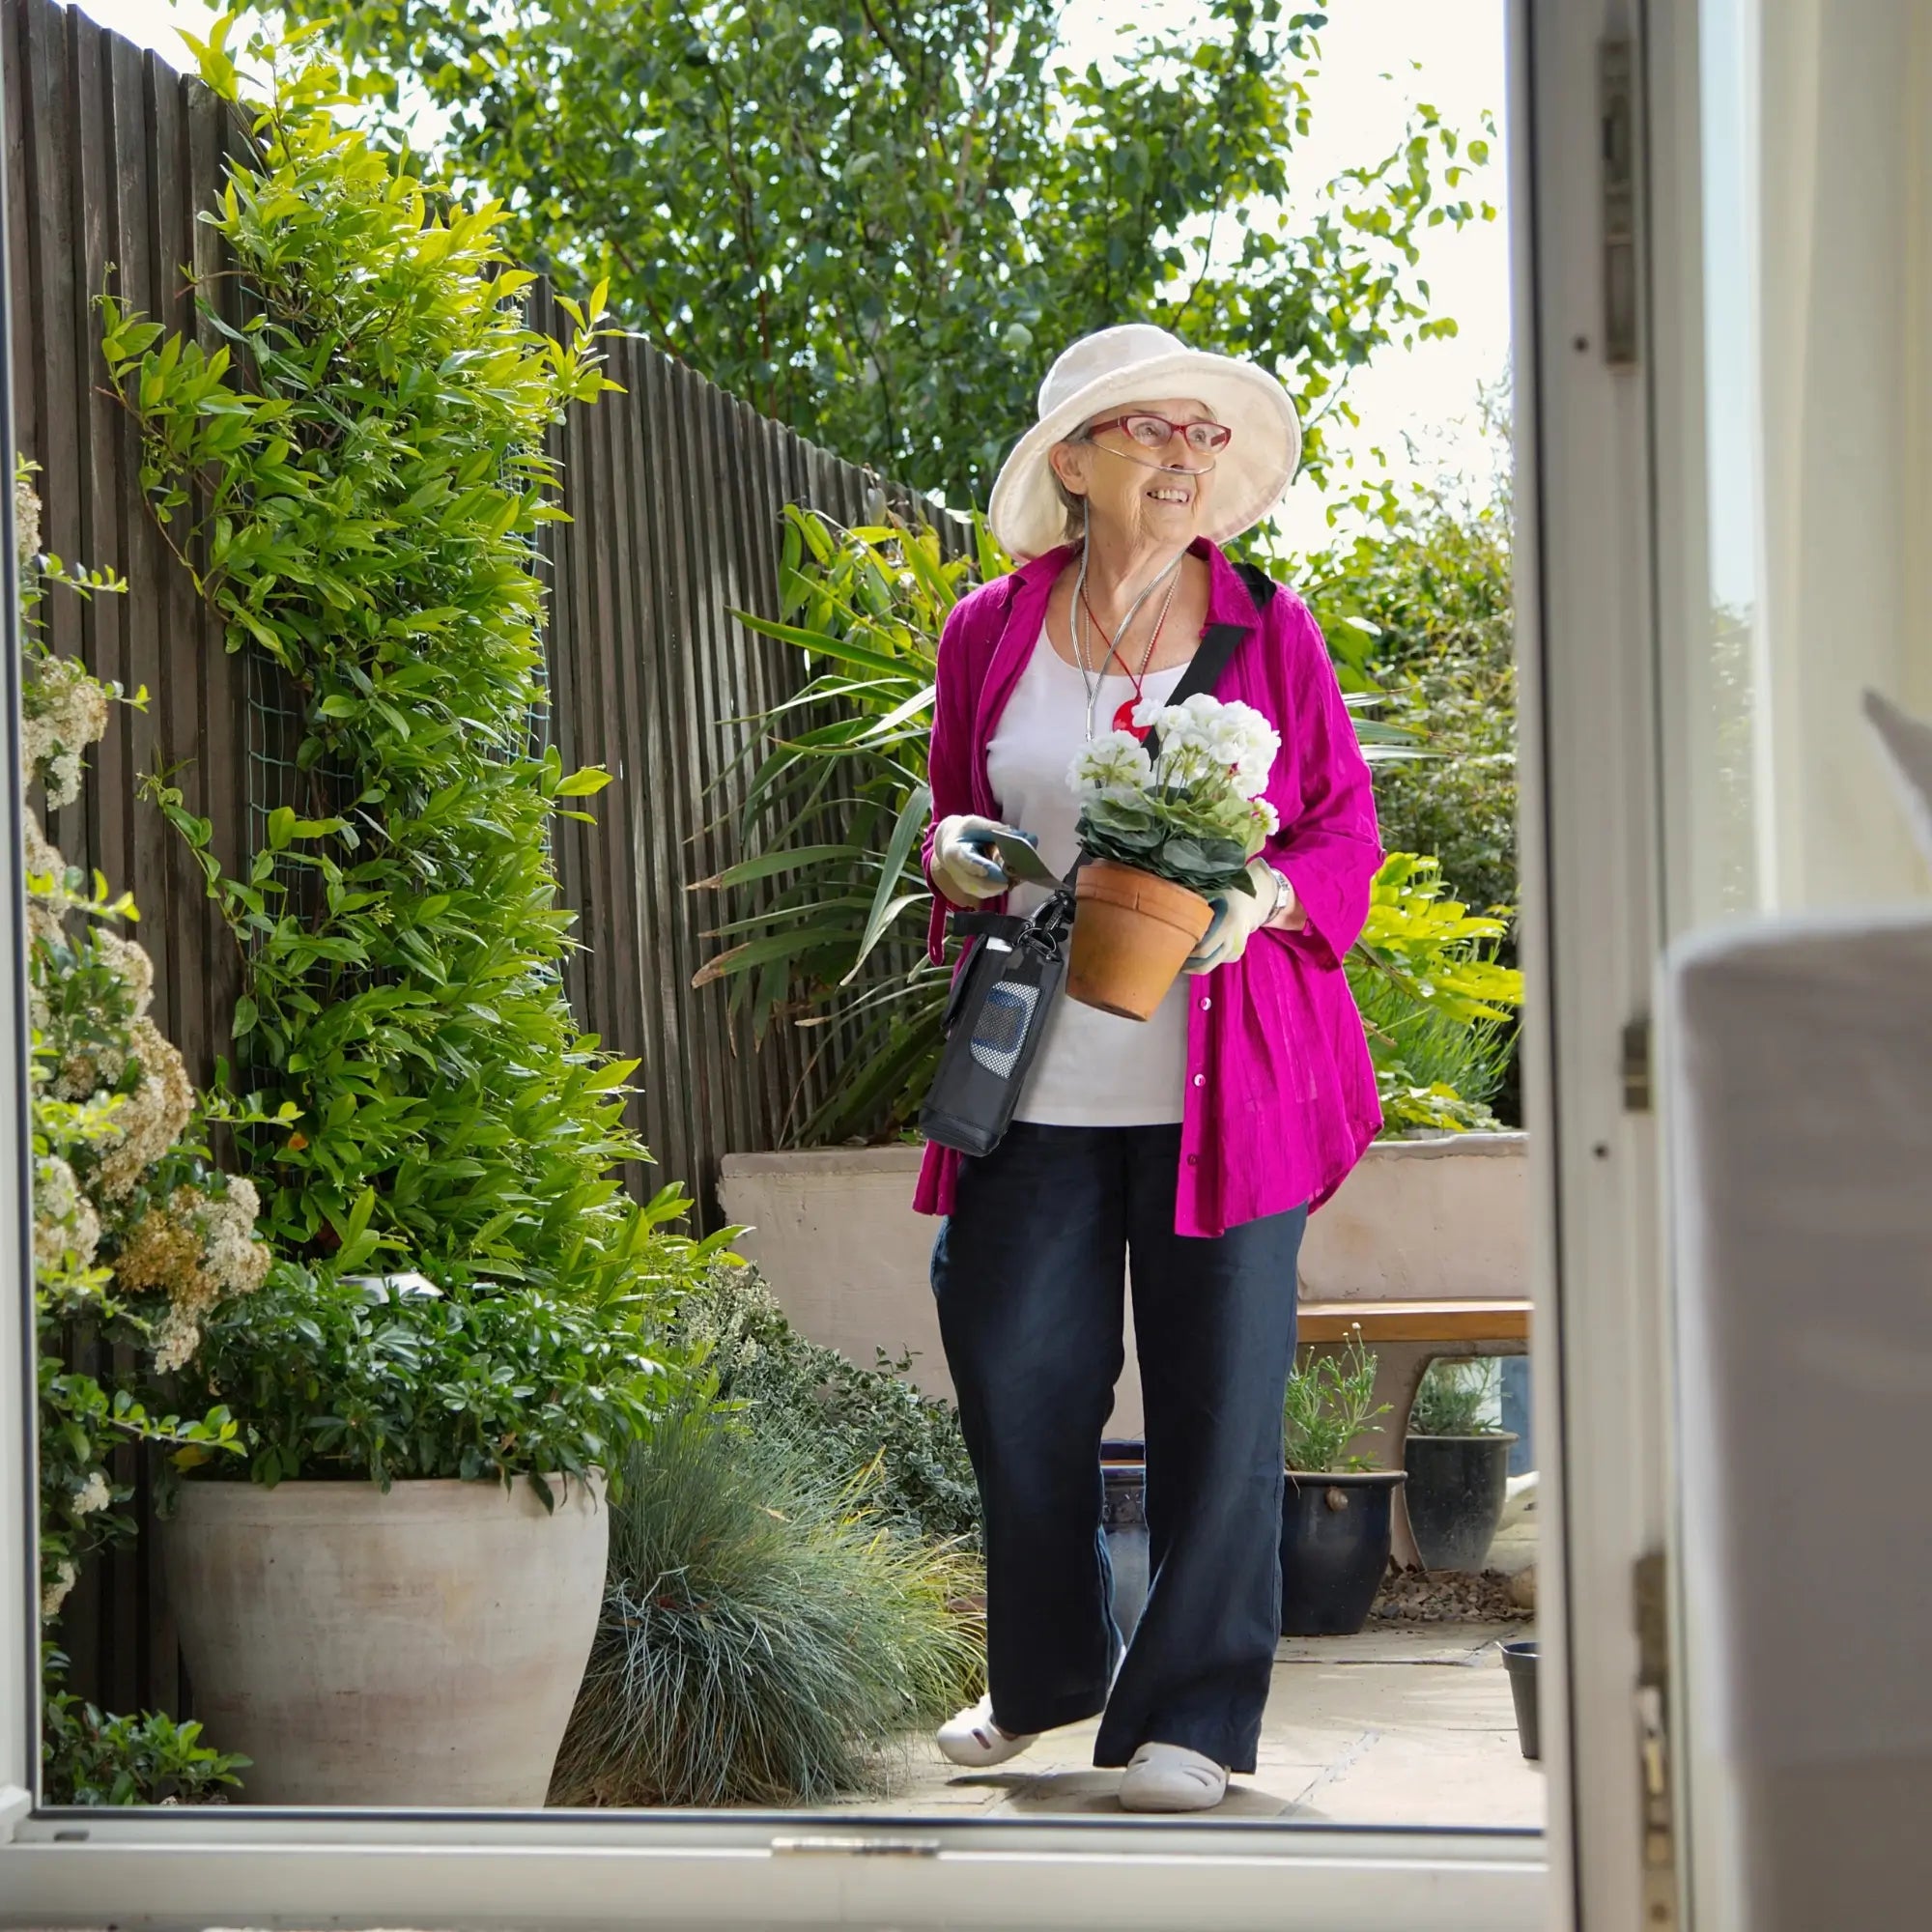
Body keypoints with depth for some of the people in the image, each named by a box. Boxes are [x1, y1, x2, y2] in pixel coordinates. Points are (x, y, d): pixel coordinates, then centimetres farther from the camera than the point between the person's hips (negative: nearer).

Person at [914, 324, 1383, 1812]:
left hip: (1229, 1068, -2)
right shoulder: (989, 632, 7)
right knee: (1013, 1364, 5)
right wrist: (953, 852, -3)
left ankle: (1192, 1709, 10)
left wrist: (1264, 895, -14)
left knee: (1218, 1383, -1)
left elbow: (1347, 832, 6)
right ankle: (1047, 1671, 27)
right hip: (1036, 1074, 2)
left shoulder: (1270, 632, 3)